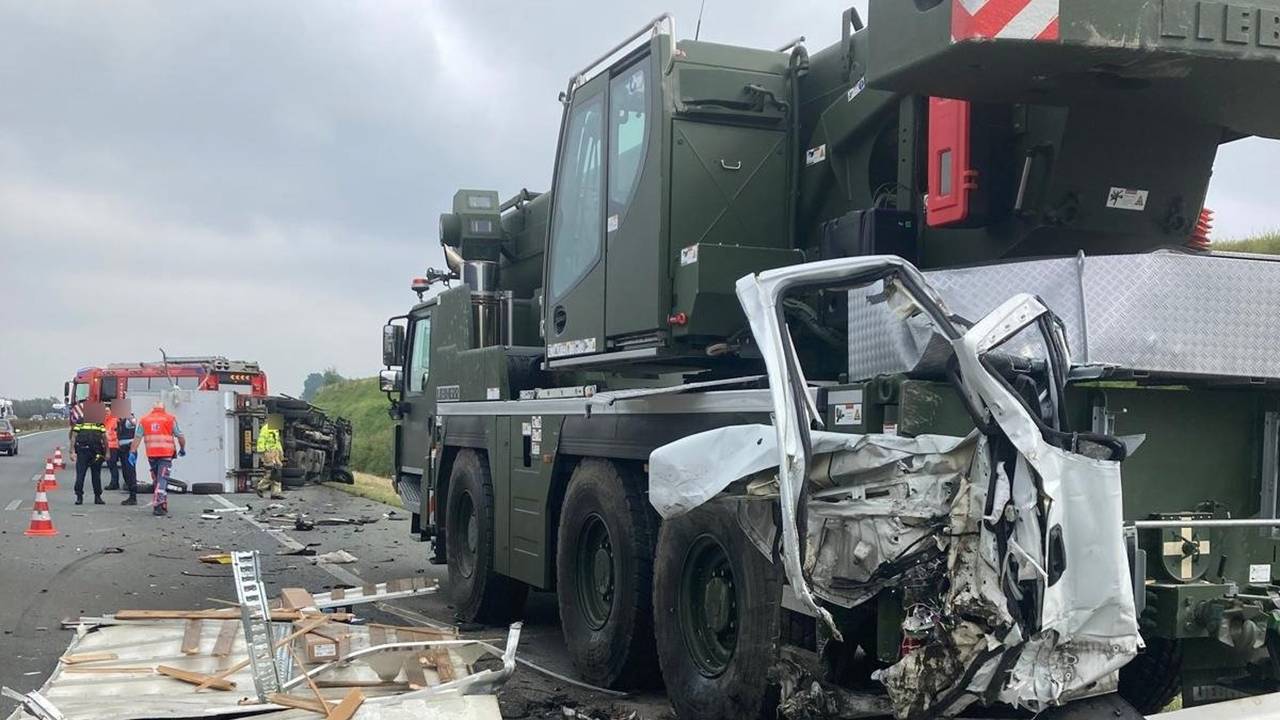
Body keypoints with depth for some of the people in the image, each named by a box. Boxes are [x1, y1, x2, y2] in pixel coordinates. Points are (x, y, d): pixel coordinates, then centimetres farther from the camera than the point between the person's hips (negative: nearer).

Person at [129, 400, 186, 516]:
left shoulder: (144, 420, 10)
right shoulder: (170, 419, 4)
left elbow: (137, 437, 4)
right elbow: (180, 436, 6)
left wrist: (132, 452, 4)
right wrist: (182, 449, 19)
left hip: (151, 454, 3)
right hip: (166, 453, -3)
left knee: (156, 480, 16)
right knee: (162, 479, -6)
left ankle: (163, 506, 22)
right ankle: (158, 505, -21)